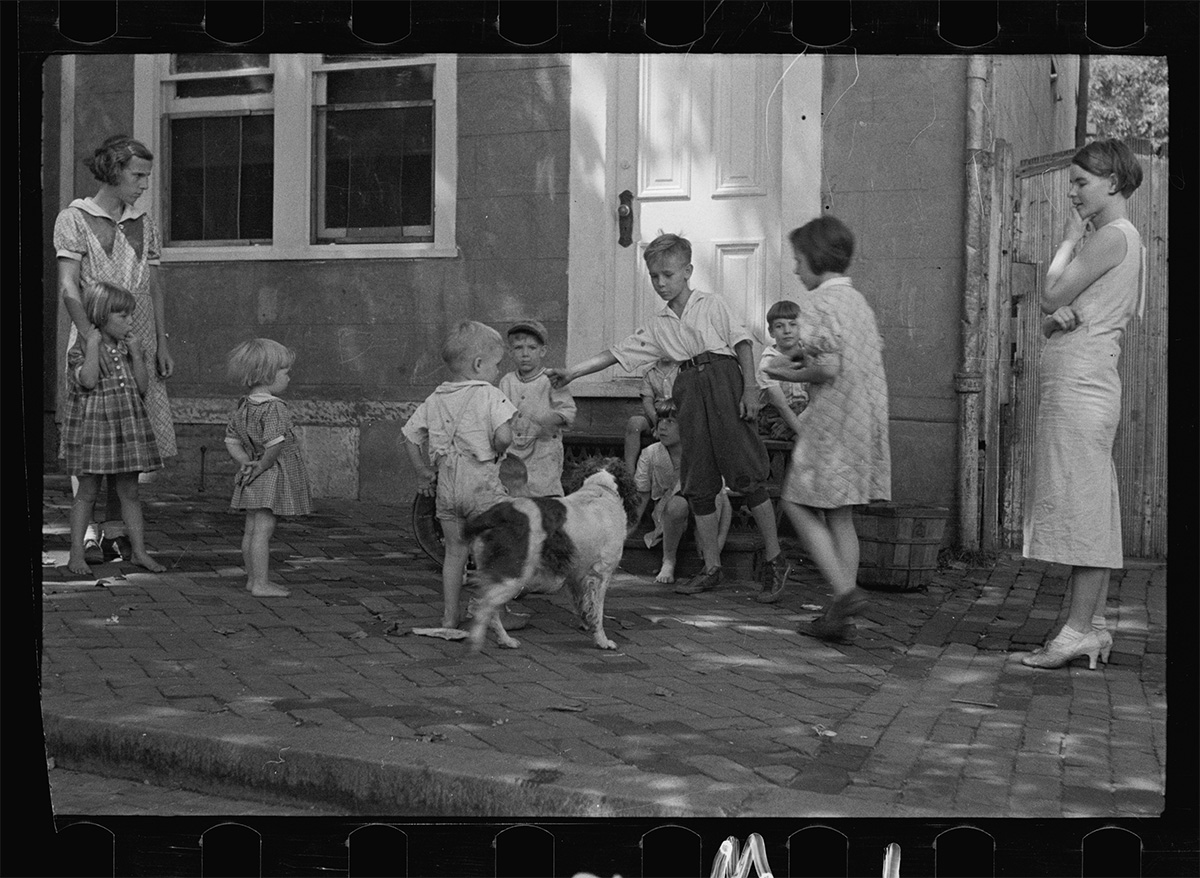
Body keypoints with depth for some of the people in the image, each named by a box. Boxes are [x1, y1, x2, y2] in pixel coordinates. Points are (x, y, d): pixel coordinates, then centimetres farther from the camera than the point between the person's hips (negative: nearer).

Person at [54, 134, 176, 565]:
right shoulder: (74, 218, -2)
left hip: (139, 343, 5)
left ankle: (115, 526, 13)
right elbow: (68, 287, -11)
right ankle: (89, 532, -1)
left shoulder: (144, 225, 12)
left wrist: (162, 345, 7)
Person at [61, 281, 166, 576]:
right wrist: (93, 345, -20)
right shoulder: (81, 348, -6)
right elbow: (88, 381, -23)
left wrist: (136, 354, -7)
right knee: (87, 493, 1)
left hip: (128, 427, 4)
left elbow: (143, 387, 1)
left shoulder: (132, 347, 8)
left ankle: (138, 551, 12)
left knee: (129, 492, 8)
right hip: (91, 427, -4)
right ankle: (77, 554, 9)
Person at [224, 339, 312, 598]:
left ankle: (253, 578, 22)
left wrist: (245, 460, 5)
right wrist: (263, 464, -13)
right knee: (263, 528, -8)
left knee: (251, 528, 13)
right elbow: (274, 444, -26)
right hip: (271, 477, -9)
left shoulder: (242, 407, 10)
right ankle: (261, 583, -6)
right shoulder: (274, 408, -19)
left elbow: (231, 441, 14)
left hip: (252, 480, 9)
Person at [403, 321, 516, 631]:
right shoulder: (490, 396, -8)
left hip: (446, 482, 6)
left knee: (455, 549, 15)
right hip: (480, 480, -6)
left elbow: (409, 436, 14)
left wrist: (423, 472, 22)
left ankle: (449, 616, 19)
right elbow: (504, 437, -21)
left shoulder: (434, 400, 11)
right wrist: (494, 453, 1)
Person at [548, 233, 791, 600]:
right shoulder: (658, 325, 16)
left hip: (723, 380, -5)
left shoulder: (712, 304, 5)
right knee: (698, 483, 3)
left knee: (747, 474, -8)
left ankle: (775, 559, 2)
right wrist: (572, 372, 7)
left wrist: (750, 388, -11)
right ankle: (711, 567, 11)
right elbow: (617, 353, 14)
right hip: (689, 389, 5)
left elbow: (741, 343, 0)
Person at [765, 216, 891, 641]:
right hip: (868, 416, 8)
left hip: (833, 417, -8)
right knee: (839, 515, 11)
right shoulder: (858, 300, 15)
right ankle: (841, 618, 11)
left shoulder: (817, 301, -11)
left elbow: (828, 368, -20)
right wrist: (799, 361, 11)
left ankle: (845, 590, -11)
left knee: (798, 503, 1)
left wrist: (790, 375, -3)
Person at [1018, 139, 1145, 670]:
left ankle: (1079, 630, -10)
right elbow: (1049, 319, 17)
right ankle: (1094, 628, 12)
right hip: (1076, 382, 10)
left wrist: (1069, 239, 0)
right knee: (1090, 508, 9)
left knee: (1081, 504, -10)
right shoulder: (1114, 239, 21)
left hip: (1080, 382, -10)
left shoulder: (1113, 236, -9)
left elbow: (1051, 296, -11)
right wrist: (1060, 316, -6)